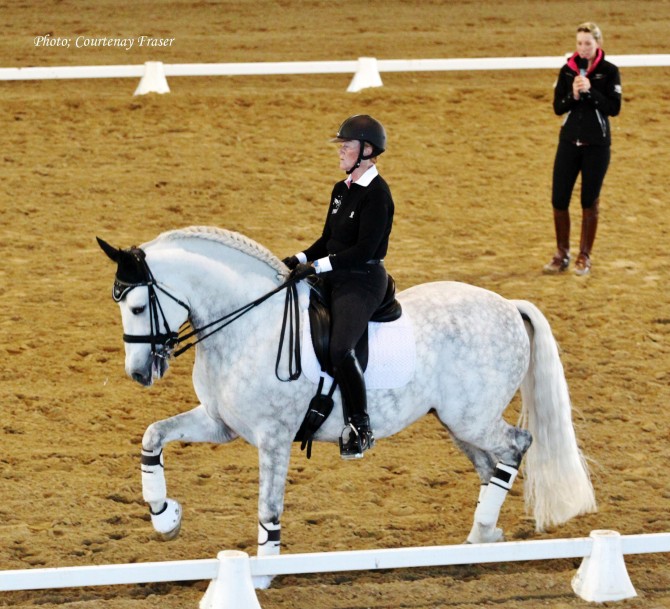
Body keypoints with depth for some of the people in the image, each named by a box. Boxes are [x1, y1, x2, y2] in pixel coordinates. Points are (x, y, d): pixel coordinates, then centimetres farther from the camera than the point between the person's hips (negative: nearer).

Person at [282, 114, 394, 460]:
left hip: (363, 282, -10)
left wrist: (317, 266, -22)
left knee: (340, 349, -28)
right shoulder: (341, 190, 13)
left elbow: (364, 249, -20)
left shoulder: (376, 194, -14)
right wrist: (299, 260, 4)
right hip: (334, 277, 10)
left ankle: (360, 429, -16)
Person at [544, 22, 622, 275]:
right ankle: (562, 254, 16)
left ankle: (584, 257, 16)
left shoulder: (609, 72, -5)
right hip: (569, 142, 3)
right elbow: (558, 107, 1)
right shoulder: (568, 70, 3)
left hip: (597, 145, -3)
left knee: (590, 202, 4)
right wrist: (573, 95, -18)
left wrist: (590, 91, -21)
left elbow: (614, 108, -12)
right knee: (559, 200, 1)